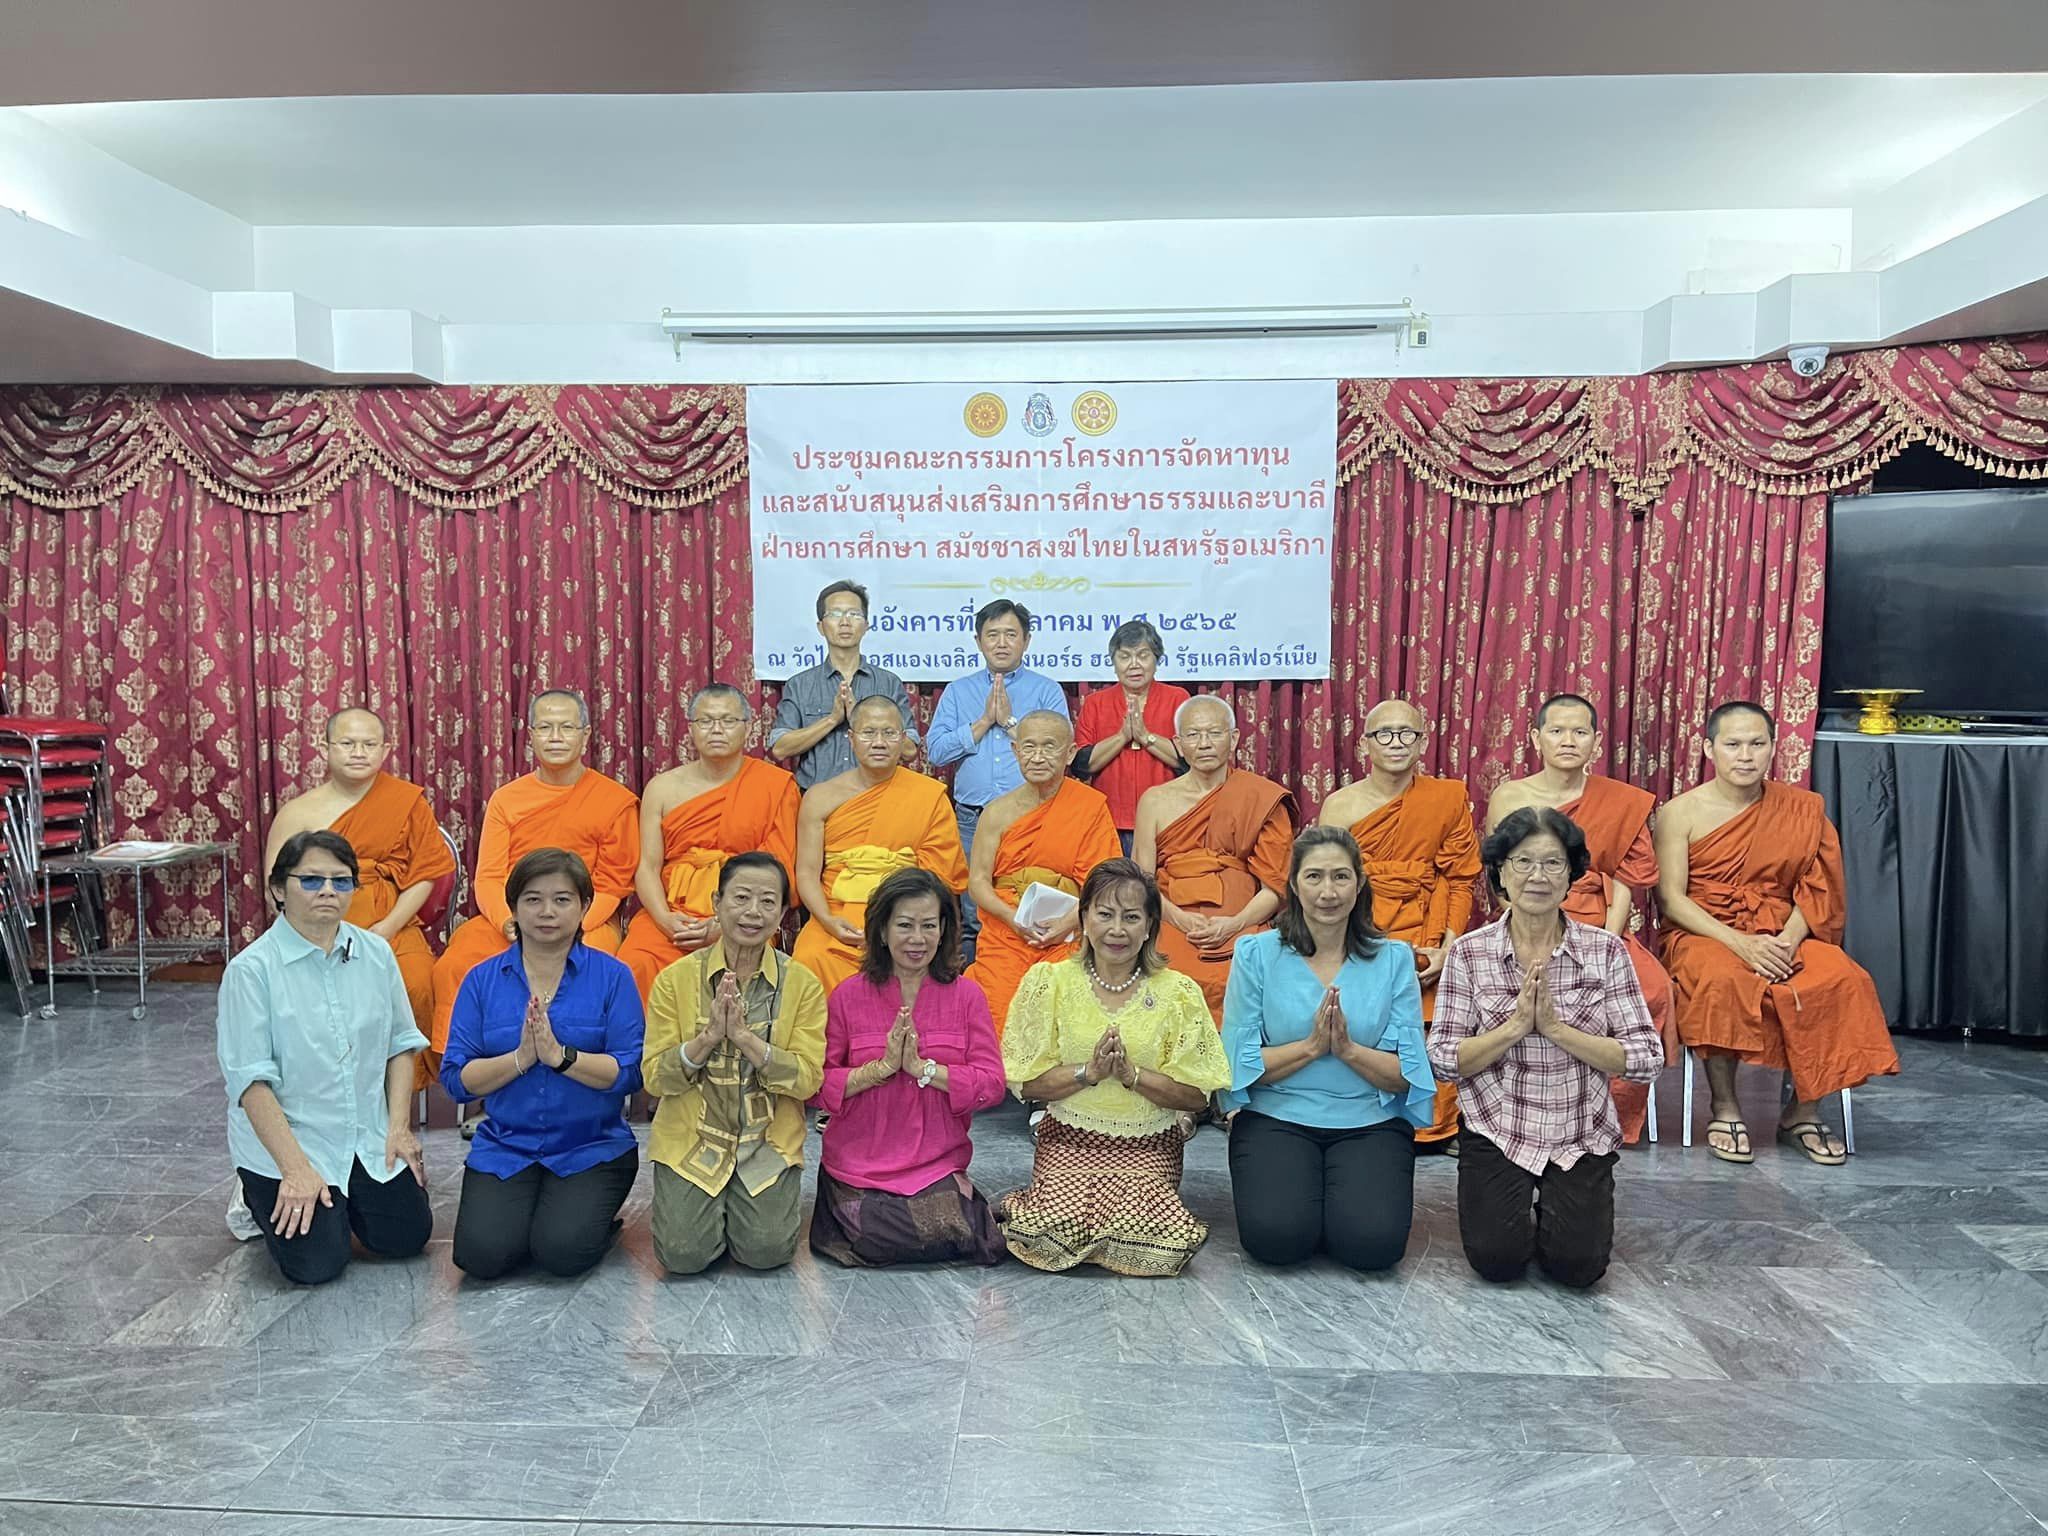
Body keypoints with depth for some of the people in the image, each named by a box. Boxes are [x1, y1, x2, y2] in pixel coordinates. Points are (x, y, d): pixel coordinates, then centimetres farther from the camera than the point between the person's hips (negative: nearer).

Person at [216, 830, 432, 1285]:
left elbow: (399, 1044, 8)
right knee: (316, 1265, -11)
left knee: (407, 1238, -1)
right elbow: (251, 1081, -16)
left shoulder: (376, 953, 1)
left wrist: (399, 1127, -1)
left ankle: (343, 1198, 29)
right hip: (285, 1139, -4)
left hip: (369, 1139, 5)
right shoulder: (252, 969, -14)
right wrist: (295, 1169, -20)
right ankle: (263, 1197, 20)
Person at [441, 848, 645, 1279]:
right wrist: (520, 1058, -18)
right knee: (481, 1255, -19)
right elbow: (456, 1079, -3)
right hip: (504, 1146, 2)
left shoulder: (612, 976, -3)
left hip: (592, 1147, -2)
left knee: (563, 1252, -21)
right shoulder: (482, 979, 3)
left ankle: (596, 1218, 12)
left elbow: (631, 1072, -11)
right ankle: (524, 1212, 14)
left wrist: (560, 1056, -22)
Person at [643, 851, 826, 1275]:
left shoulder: (802, 984, -3)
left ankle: (750, 1205, 17)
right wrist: (708, 1036, -23)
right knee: (685, 1254, -16)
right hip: (692, 1141, 0)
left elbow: (807, 1080, -10)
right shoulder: (676, 978, -3)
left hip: (769, 1143, 0)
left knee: (767, 1251, -17)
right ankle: (702, 1205, 18)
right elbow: (656, 1078, -5)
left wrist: (745, 1036, -23)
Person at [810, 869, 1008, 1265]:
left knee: (950, 1236, -22)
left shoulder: (966, 995, 0)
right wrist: (882, 1066, -18)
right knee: (877, 1240, -22)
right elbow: (819, 1086, -7)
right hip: (859, 1163, 0)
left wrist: (923, 1066, -17)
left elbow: (992, 1085, -8)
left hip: (938, 1163, 0)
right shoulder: (849, 995, -1)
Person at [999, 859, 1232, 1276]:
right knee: (1059, 1230, -25)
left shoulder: (1179, 992, 0)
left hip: (1147, 1146, 1)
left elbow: (1196, 1095, -4)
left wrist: (1132, 1074, -18)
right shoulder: (1050, 981, 0)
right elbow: (1024, 1082, -3)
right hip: (1069, 1138, -1)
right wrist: (1088, 1072, -18)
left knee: (1144, 1234, -24)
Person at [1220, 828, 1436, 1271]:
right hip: (1276, 1118, -1)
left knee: (1374, 1244, -22)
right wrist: (1311, 1046, -16)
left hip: (1370, 1122, 1)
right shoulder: (1256, 954, 0)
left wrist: (1348, 1049, -18)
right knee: (1276, 1238, -24)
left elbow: (1409, 1075, -2)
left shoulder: (1394, 959, 3)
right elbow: (1239, 1063, -5)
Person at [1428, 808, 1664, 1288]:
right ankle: (1510, 1202, 18)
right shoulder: (1470, 952, -6)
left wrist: (1556, 1027, -20)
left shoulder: (1606, 950, -5)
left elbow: (1645, 1059, -9)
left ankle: (1556, 1205, 20)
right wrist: (1516, 1025, -20)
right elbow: (1444, 1060, -8)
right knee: (1498, 1259, -16)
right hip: (1496, 1133, 0)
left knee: (1579, 1265, -13)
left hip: (1582, 1138, 1)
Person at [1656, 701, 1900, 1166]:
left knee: (1843, 980, -26)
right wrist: (1739, 942, -21)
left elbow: (1816, 890, 2)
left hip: (1780, 932, 3)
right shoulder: (1680, 812, -3)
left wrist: (1789, 940, -17)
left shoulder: (1801, 809, 5)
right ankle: (1725, 1109, -18)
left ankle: (1802, 1110, -7)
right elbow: (1671, 898, -8)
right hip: (1702, 933, -3)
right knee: (1723, 981, -37)